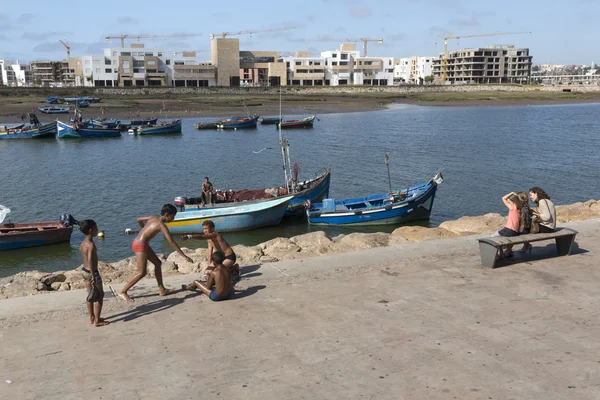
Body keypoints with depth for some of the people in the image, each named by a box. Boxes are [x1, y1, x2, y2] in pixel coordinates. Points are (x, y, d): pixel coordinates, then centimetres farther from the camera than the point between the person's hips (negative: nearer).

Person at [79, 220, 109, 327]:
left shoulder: (83, 243, 5)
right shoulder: (91, 244, -23)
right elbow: (90, 261, -30)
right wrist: (93, 277, -28)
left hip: (84, 271, 9)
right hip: (92, 272, -9)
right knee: (99, 295, 3)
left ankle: (92, 318, 28)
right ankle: (97, 320, 6)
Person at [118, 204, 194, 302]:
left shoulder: (154, 218, 6)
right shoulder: (161, 225, -18)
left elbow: (139, 220, 22)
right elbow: (172, 243, -21)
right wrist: (184, 256, -19)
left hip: (139, 242, 10)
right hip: (140, 245, -10)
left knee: (157, 263, 13)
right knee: (142, 273, -5)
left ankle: (162, 290, 18)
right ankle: (123, 292, 4)